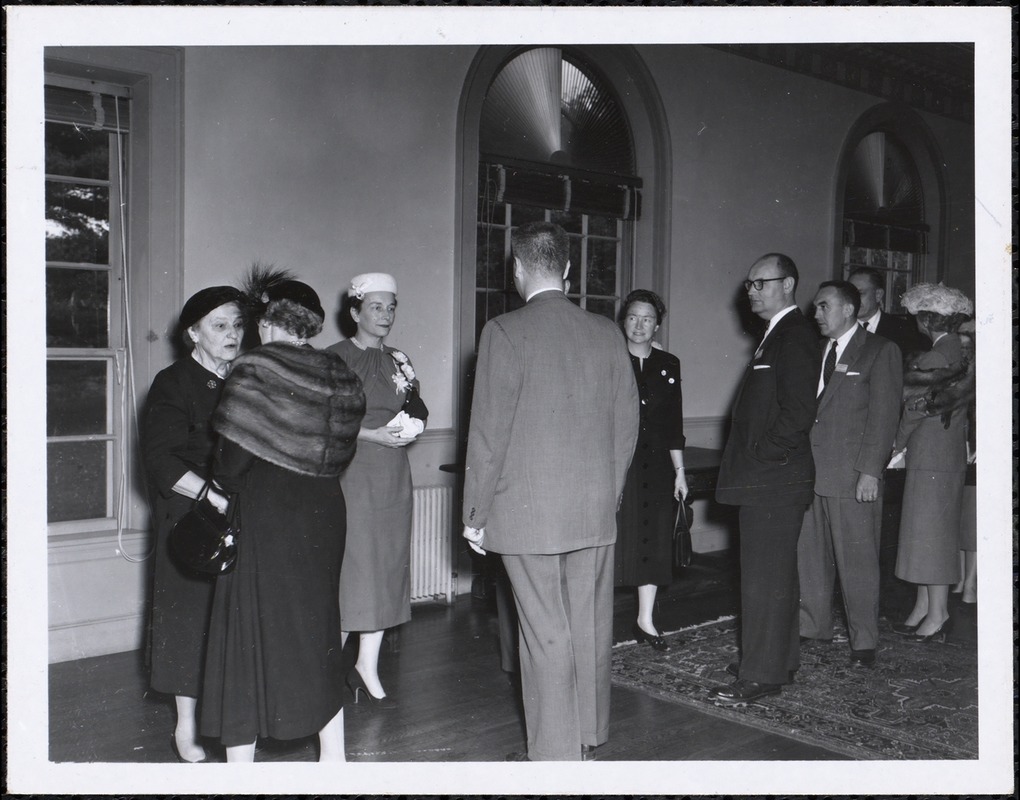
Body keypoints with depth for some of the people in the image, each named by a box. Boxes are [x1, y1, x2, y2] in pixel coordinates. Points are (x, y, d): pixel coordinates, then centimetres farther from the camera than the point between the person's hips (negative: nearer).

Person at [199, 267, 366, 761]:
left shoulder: (255, 370, -12)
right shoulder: (340, 376, 4)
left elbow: (232, 459, -13)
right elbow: (341, 456, 6)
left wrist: (226, 486, 7)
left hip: (265, 517, -6)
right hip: (324, 516, 6)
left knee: (250, 630, 6)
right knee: (318, 632, 16)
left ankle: (241, 760, 15)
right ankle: (333, 755, 24)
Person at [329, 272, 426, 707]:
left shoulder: (397, 360, 14)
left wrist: (411, 426, 1)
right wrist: (373, 434, -16)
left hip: (392, 475, 6)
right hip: (351, 472, -6)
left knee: (386, 567, 5)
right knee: (350, 566, -4)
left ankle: (368, 668, 15)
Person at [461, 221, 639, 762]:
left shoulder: (504, 332, -10)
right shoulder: (606, 333, 4)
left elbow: (488, 431, -11)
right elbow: (626, 424, 8)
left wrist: (475, 514, -2)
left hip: (527, 511, -5)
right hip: (596, 511, 5)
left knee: (546, 633, 3)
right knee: (589, 626, 16)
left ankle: (556, 754, 14)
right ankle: (589, 736, 32)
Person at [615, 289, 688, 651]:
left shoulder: (668, 365, 10)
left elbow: (674, 423, 12)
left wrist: (680, 471, 10)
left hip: (655, 466, 4)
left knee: (654, 542, 7)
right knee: (611, 539, -3)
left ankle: (646, 619, 19)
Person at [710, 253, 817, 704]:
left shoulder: (794, 337, -15)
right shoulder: (779, 334, 17)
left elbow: (799, 412, -23)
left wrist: (762, 454, -16)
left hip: (774, 481, -10)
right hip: (766, 480, 10)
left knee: (765, 578, -4)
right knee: (776, 574, 18)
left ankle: (762, 675, 5)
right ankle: (780, 660, 30)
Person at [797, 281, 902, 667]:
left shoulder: (880, 351, -2)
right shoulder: (817, 352, 16)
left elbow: (884, 415, -7)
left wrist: (870, 471, -14)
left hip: (854, 477, -6)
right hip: (811, 472, 6)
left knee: (857, 561, 1)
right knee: (808, 555, 10)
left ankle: (864, 641, 13)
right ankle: (812, 625, 24)